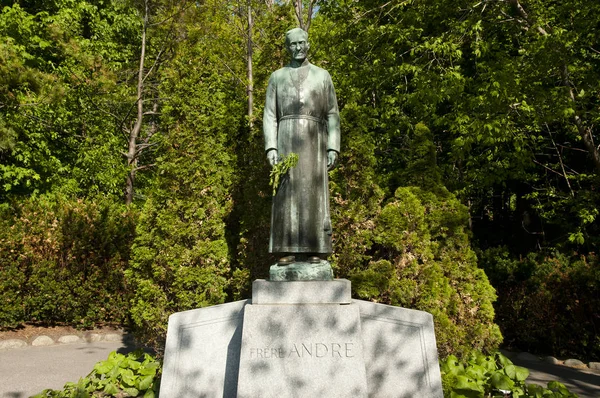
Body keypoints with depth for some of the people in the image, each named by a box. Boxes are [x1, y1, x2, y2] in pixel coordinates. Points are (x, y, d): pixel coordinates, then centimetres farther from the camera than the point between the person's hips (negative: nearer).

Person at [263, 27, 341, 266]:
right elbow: (269, 115, 8)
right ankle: (287, 252, -3)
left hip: (313, 142, 0)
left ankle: (314, 251, -1)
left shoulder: (322, 76, 14)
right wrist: (270, 147, -7)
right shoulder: (277, 77, 15)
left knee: (314, 195, -6)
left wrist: (333, 148, -2)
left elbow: (332, 115, 9)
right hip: (286, 141, 1)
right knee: (286, 195, -6)